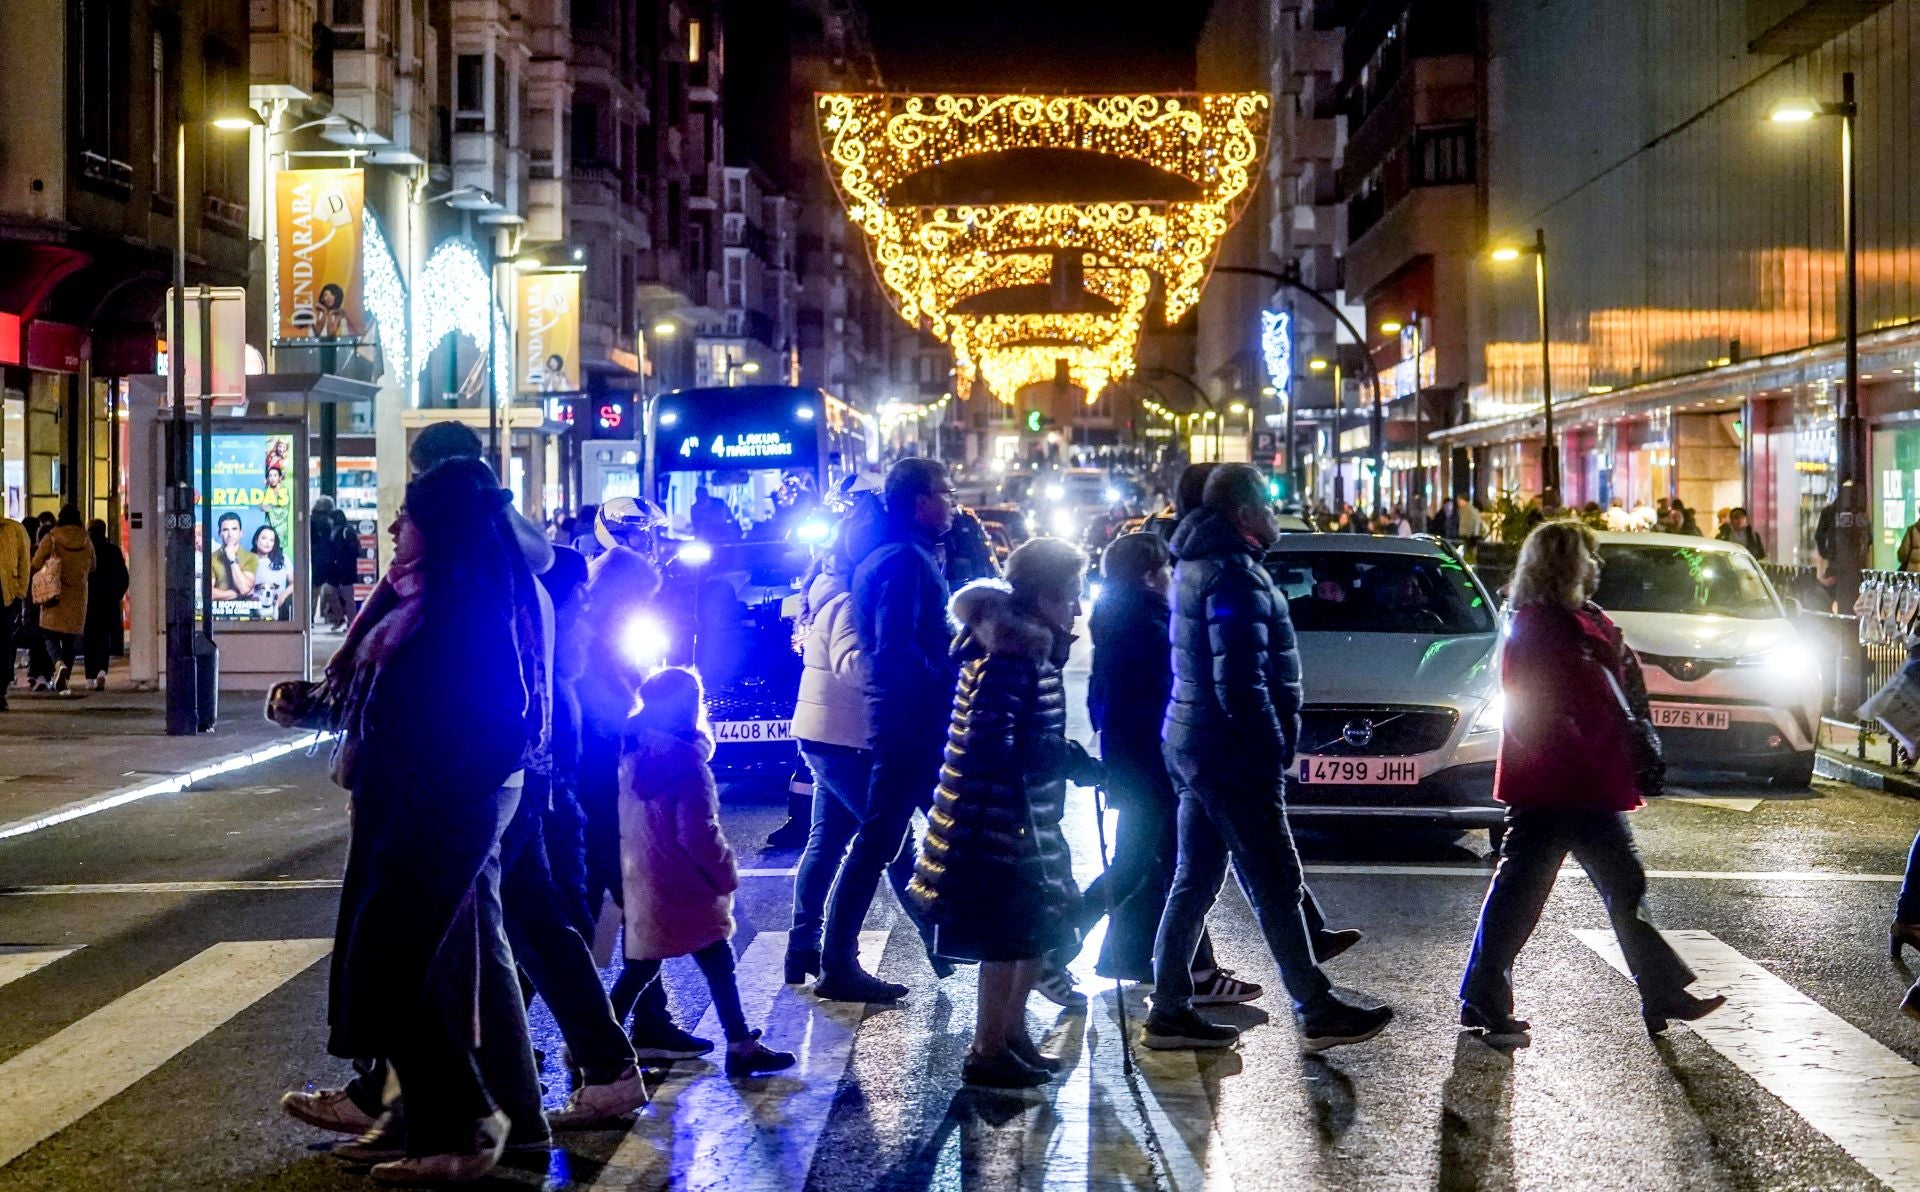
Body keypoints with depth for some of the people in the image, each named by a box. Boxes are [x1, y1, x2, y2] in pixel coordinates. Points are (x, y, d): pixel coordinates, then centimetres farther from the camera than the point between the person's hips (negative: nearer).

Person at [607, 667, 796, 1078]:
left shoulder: (632, 755, 5)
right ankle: (741, 1047, 8)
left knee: (641, 967, 14)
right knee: (718, 964, 3)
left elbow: (629, 825, 12)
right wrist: (727, 873, -7)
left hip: (644, 885, 8)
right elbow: (698, 833, -19)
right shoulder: (685, 762, -18)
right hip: (685, 889, -8)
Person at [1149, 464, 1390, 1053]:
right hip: (1233, 756, -10)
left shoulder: (1197, 565, 14)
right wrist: (1273, 749, -14)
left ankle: (1169, 1010, 15)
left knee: (1195, 880, 12)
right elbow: (1240, 682, -22)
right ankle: (1318, 1010, 7)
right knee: (1276, 886, -1)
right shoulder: (1234, 574, -17)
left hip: (1192, 744, 10)